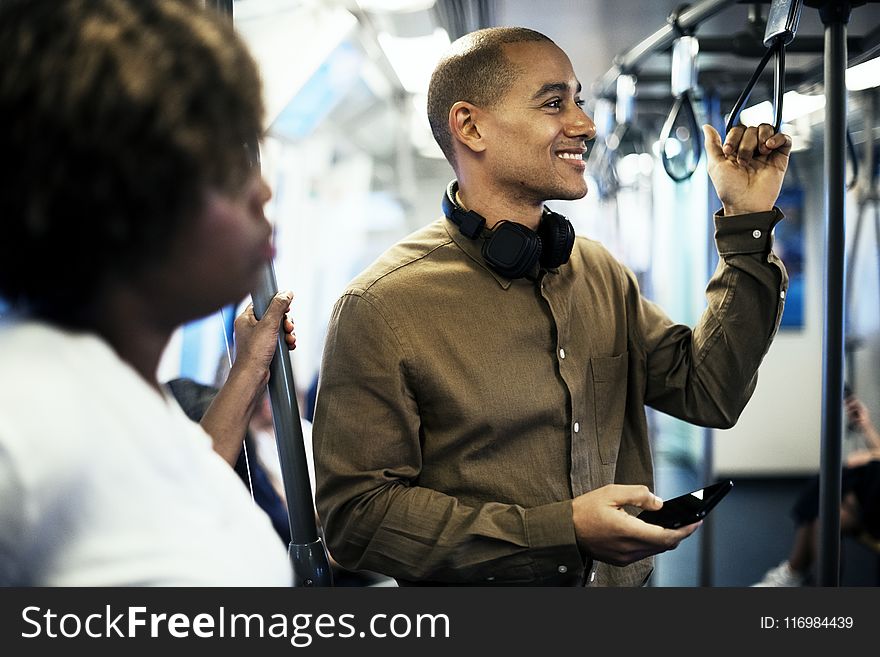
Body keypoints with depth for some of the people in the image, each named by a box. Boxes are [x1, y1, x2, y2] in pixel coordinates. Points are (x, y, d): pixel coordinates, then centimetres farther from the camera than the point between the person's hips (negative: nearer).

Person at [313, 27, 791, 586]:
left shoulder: (600, 272, 0)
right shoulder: (383, 307, -19)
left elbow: (709, 393, 1)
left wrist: (747, 223, -4)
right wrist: (563, 531, -25)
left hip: (622, 581, 6)